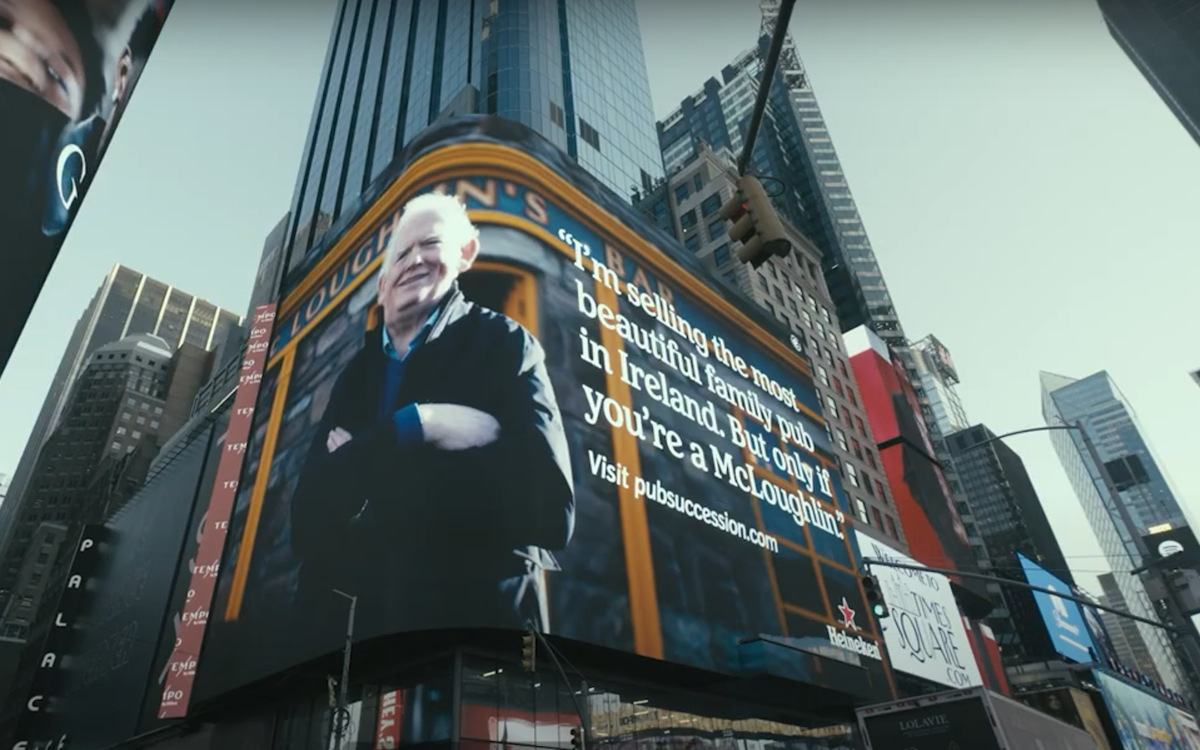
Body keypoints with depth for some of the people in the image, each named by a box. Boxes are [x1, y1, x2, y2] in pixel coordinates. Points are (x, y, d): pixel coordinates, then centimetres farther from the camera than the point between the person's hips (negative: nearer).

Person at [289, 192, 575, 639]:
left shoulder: (502, 343, -6)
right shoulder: (356, 372, 6)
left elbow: (549, 509, -20)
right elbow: (307, 520, -4)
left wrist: (367, 468, -13)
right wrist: (413, 426, -19)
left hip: (478, 614, -4)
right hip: (361, 619, 4)